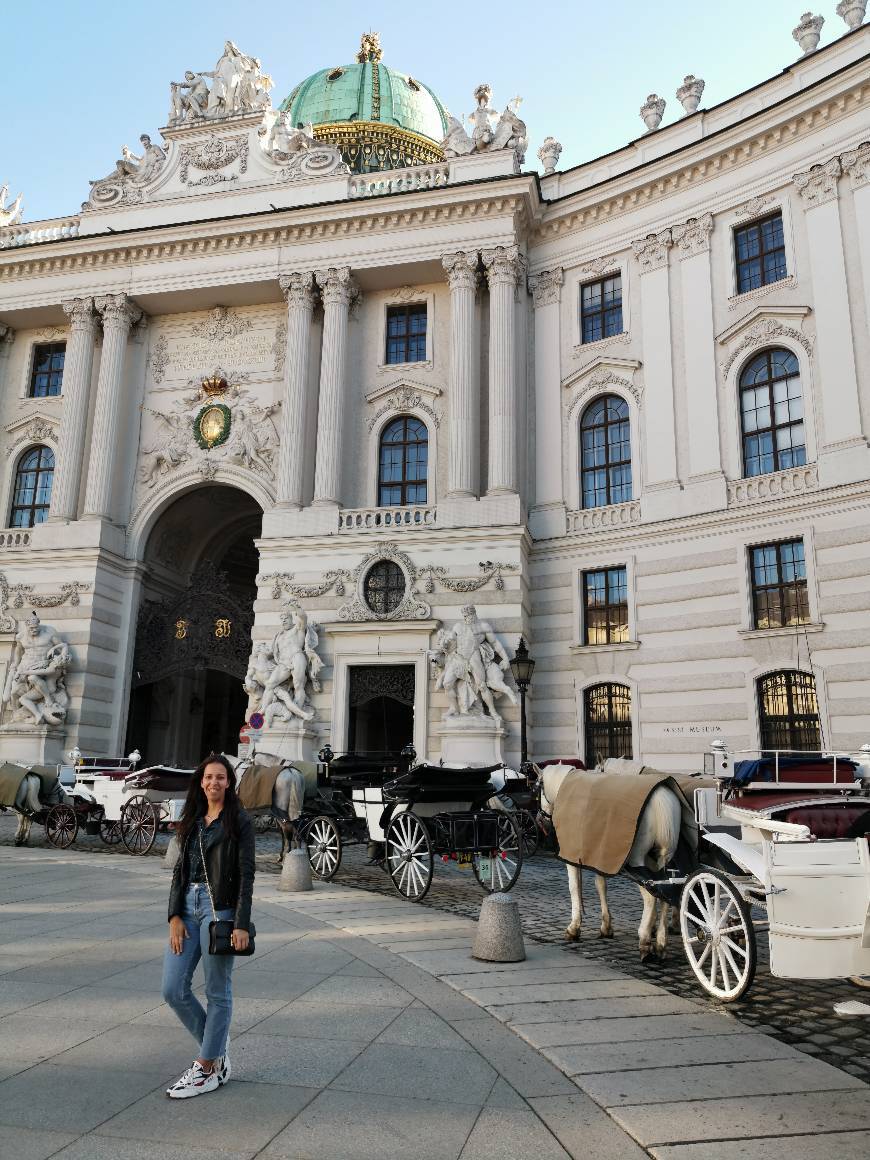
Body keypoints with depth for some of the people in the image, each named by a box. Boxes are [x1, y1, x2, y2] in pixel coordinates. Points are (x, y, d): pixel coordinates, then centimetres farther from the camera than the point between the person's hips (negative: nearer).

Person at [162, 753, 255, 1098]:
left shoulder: (239, 821, -5)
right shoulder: (192, 821, 12)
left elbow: (246, 873, -9)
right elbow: (180, 869, 11)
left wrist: (242, 924, -14)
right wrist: (174, 916, 1)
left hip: (220, 908, -6)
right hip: (188, 905, 6)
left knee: (218, 991, 4)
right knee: (173, 989, 5)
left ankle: (207, 1069, 18)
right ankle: (216, 1048, 25)